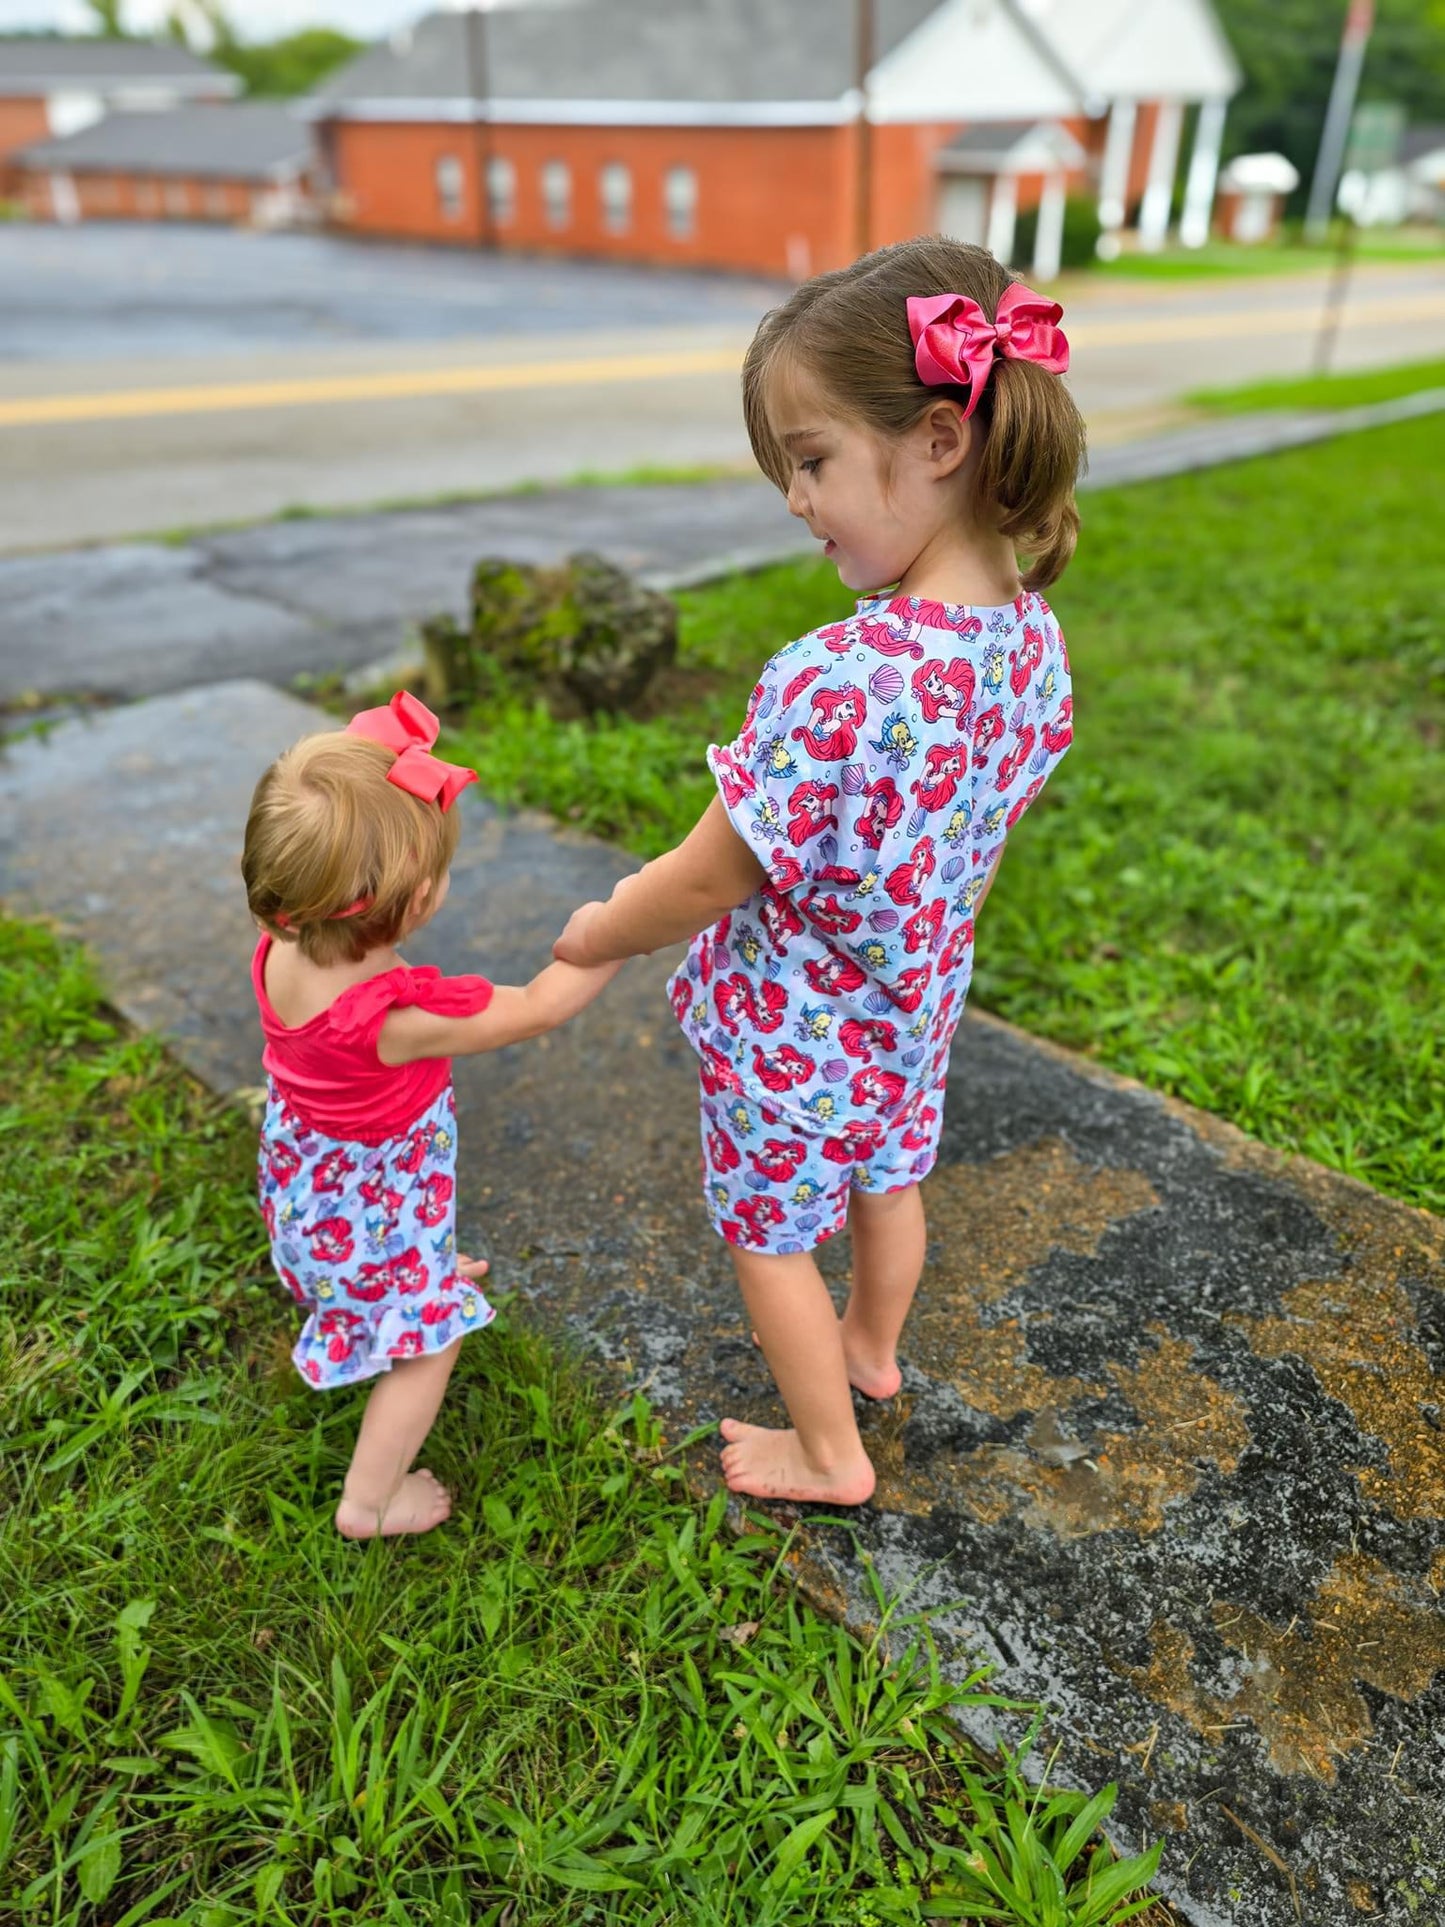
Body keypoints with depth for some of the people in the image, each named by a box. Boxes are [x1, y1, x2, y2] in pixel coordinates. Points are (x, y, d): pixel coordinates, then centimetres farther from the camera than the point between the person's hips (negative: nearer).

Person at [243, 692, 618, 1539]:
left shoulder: (281, 955, -21)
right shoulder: (402, 1017, -41)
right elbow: (539, 1007, -28)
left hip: (306, 1180, 7)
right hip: (374, 1214, -7)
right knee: (427, 1344, 17)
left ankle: (434, 1279, 71)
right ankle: (370, 1502, 34)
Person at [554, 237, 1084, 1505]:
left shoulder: (835, 685, -37)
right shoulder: (1031, 634, -11)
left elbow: (708, 881, -26)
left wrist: (595, 938, -7)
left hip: (793, 1030, -7)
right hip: (917, 1007, 7)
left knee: (770, 1233, 18)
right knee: (888, 1182, 30)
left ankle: (829, 1454, 40)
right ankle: (874, 1348, 59)